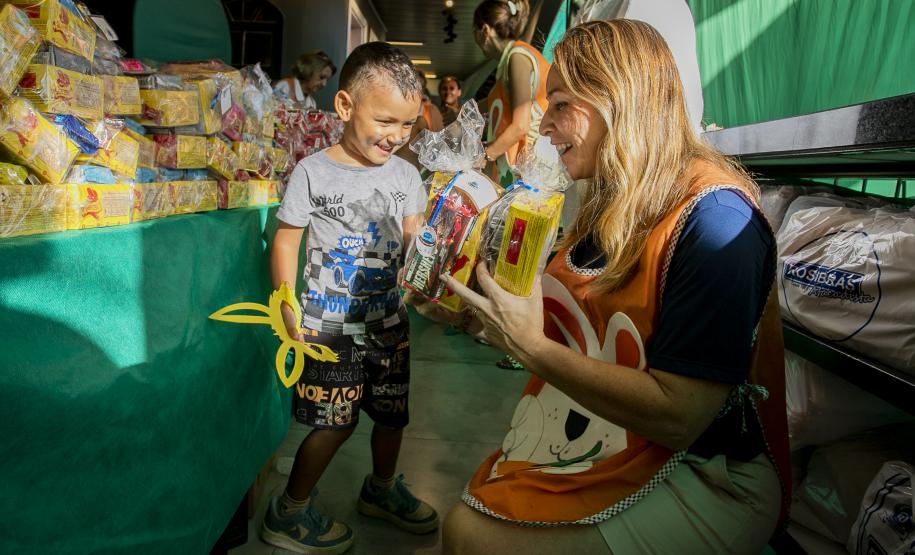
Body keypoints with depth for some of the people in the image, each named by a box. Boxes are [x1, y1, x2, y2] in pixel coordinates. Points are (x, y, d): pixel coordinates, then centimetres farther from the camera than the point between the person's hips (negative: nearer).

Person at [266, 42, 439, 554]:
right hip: (331, 324, -5)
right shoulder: (313, 172, -11)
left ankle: (382, 488, 44)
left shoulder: (405, 175, 2)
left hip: (389, 319, 5)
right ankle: (290, 512, 25)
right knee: (336, 422, 2)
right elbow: (287, 240, -6)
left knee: (392, 412, 16)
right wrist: (288, 308, -13)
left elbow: (413, 240, 5)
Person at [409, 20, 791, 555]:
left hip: (701, 483, -7)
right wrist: (474, 318, -2)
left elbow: (676, 417, -27)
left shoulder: (714, 216, -22)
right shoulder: (612, 204, 5)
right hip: (596, 450, 7)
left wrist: (529, 344, -25)